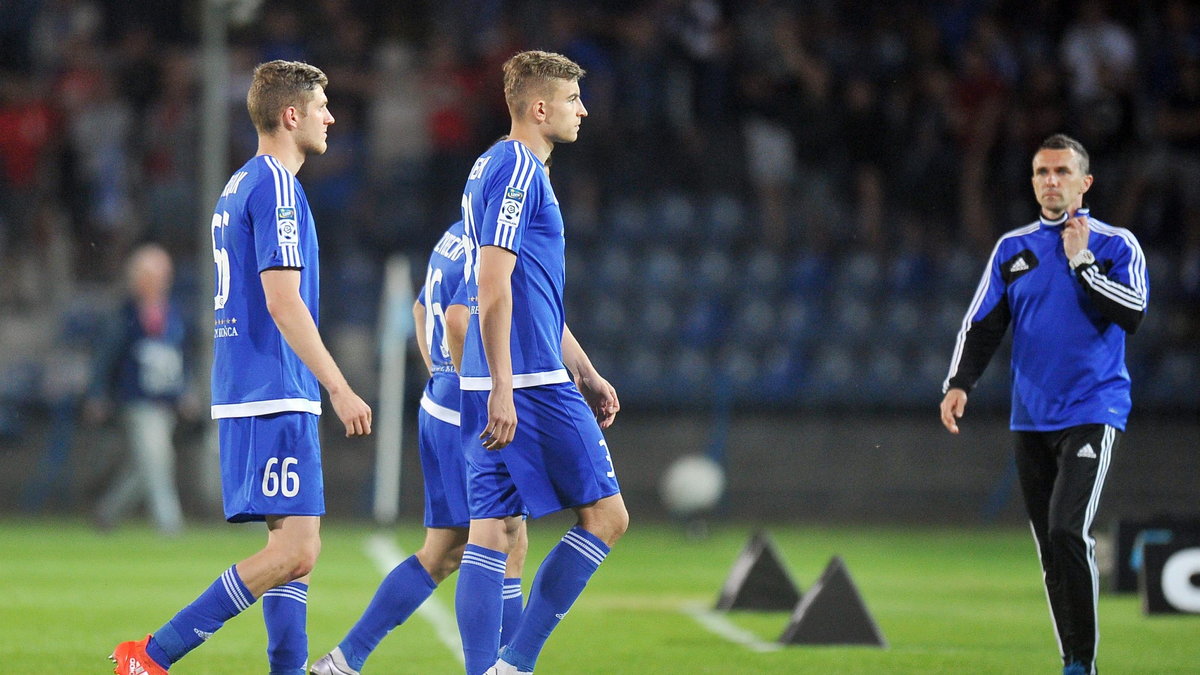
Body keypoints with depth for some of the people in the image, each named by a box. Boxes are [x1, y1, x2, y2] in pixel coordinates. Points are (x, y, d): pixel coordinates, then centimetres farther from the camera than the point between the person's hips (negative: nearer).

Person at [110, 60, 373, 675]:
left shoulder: (240, 186, 19)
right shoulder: (275, 187, -11)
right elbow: (282, 302, -18)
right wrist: (339, 389, -18)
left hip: (247, 394, 10)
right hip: (275, 397, -10)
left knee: (295, 547, 8)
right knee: (294, 551, -12)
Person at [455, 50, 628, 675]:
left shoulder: (496, 168, 20)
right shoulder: (518, 170, -12)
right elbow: (493, 286, -19)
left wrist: (585, 373, 28)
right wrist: (502, 390, -22)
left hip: (496, 389, 10)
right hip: (530, 385, -10)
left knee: (490, 532, 5)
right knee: (606, 515, -3)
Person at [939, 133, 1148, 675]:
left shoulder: (1115, 244, 1)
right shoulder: (1013, 248, 12)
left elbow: (1133, 315, -12)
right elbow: (982, 326, 10)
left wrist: (1081, 263, -13)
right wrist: (959, 384, -4)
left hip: (1094, 412, -5)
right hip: (1031, 420, 5)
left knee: (1067, 531, -20)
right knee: (1050, 549, 5)